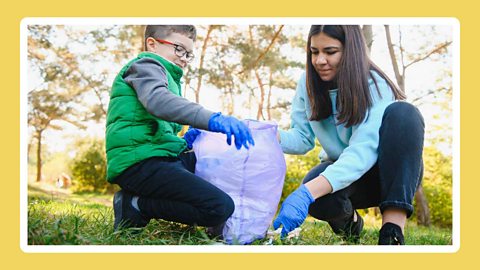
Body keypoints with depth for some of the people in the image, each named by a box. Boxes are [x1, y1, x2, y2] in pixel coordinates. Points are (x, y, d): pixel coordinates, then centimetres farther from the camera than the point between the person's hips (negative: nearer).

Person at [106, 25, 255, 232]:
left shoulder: (168, 77, 29)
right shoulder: (146, 64, -2)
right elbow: (157, 100, -27)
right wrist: (212, 119, -39)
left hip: (160, 158, 10)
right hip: (139, 161, -10)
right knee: (220, 207, -23)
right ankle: (135, 204, -11)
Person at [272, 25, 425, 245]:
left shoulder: (373, 85, -22)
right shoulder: (309, 84, -6)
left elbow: (364, 149, -35)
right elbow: (302, 137, -5)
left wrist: (307, 193, -48)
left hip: (393, 175, -2)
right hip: (341, 170, 3)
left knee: (402, 113, -32)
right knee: (317, 196, -35)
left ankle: (393, 229, -34)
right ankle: (348, 220, 3)